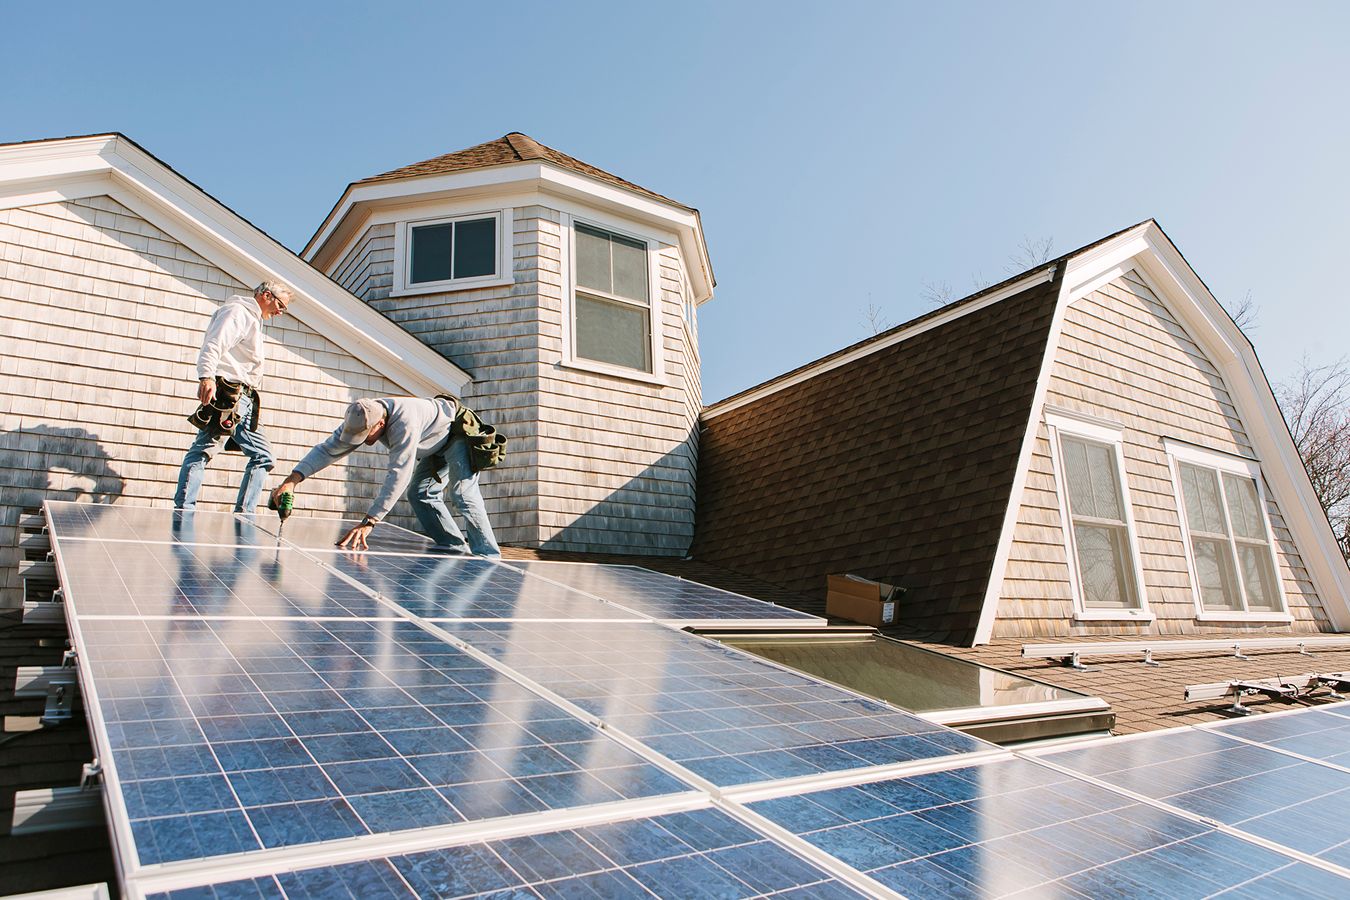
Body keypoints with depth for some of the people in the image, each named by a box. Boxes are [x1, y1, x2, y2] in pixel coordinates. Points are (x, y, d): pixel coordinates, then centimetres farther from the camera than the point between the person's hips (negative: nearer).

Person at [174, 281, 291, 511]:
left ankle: (242, 515, 3)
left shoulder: (253, 319, 29)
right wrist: (206, 376, -33)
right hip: (227, 391, -10)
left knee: (264, 456, 7)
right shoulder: (237, 311, -1)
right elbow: (213, 345, -18)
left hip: (243, 401, 10)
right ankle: (183, 509, -19)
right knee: (203, 450, -14)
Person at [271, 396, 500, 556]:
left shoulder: (405, 422, -42)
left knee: (462, 493, -23)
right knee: (419, 494, 2)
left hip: (458, 434, -9)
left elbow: (398, 475, -46)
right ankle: (457, 552, 4)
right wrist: (292, 480, -29)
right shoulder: (360, 420, -15)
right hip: (436, 447, 9)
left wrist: (369, 521, -47)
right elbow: (328, 449, -14)